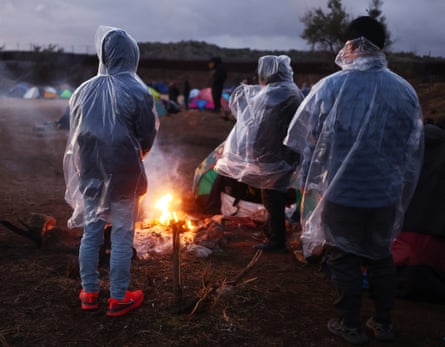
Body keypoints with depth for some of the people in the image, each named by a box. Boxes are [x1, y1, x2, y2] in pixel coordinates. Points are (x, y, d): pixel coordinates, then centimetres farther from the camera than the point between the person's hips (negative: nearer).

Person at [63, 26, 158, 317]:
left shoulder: (84, 90, -1)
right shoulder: (136, 90, -12)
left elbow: (75, 135, 5)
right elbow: (148, 136, -5)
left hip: (90, 174, 4)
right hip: (123, 175, -4)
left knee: (91, 233, 14)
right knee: (122, 237, 6)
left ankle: (90, 293, 25)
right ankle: (119, 299, 15)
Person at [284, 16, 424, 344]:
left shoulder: (330, 87, -11)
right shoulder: (405, 89, -3)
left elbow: (310, 141, -2)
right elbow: (414, 148, 5)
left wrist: (308, 181, 12)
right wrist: (402, 188, 17)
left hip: (342, 191, -3)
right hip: (386, 192, 3)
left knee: (344, 257, 12)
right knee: (381, 256, 19)